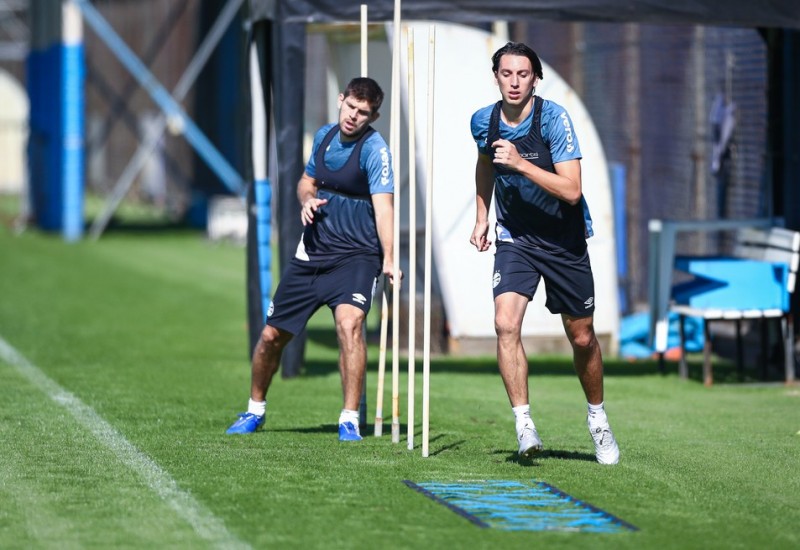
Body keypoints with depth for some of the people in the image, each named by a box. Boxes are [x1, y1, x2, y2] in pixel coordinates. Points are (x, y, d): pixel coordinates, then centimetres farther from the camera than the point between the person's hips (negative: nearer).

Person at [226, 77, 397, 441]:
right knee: (272, 335, 8)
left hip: (355, 257, -6)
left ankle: (350, 420, -22)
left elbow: (383, 205, -27)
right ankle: (255, 411, 32)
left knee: (349, 322, -30)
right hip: (312, 252, 6)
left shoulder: (374, 150, -14)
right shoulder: (324, 136, 6)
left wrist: (389, 260, -40)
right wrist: (307, 200, -2)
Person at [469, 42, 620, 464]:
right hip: (514, 237, 2)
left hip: (563, 240, -2)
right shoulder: (483, 121, -5)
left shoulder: (554, 118, -19)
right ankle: (523, 422, -18)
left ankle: (597, 418, 32)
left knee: (581, 337, 8)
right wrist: (481, 218, 18)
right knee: (506, 323, -22)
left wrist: (520, 163, -33)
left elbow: (571, 191, -27)